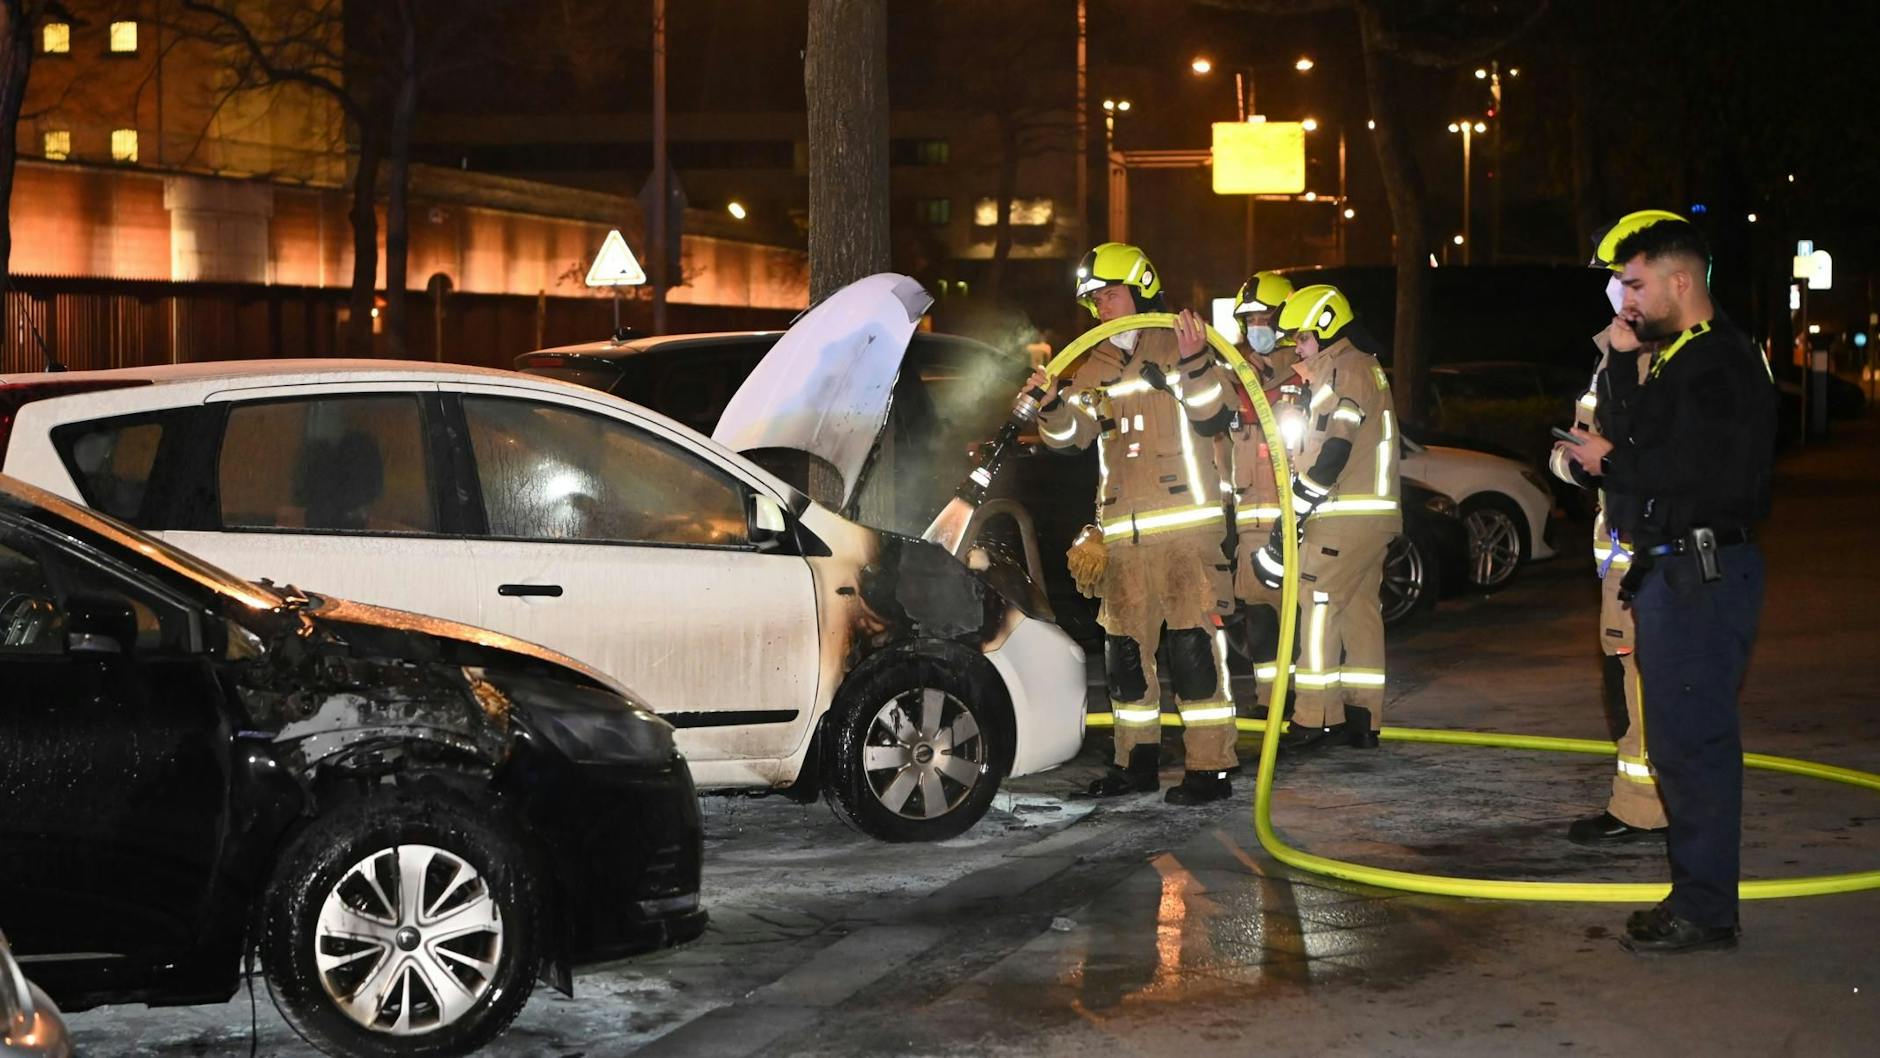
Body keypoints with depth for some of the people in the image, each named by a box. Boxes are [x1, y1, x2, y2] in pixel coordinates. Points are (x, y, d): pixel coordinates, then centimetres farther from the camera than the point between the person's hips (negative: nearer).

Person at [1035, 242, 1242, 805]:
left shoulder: (1180, 346, 2)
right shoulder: (1095, 367, 18)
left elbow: (1215, 415, -7)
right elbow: (1068, 436, 11)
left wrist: (1194, 363, -22)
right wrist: (1051, 400, -9)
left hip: (1187, 525, -6)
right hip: (1122, 532, 6)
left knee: (1194, 643, -10)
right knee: (1124, 648, 10)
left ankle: (1210, 766, -8)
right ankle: (1137, 760, 21)